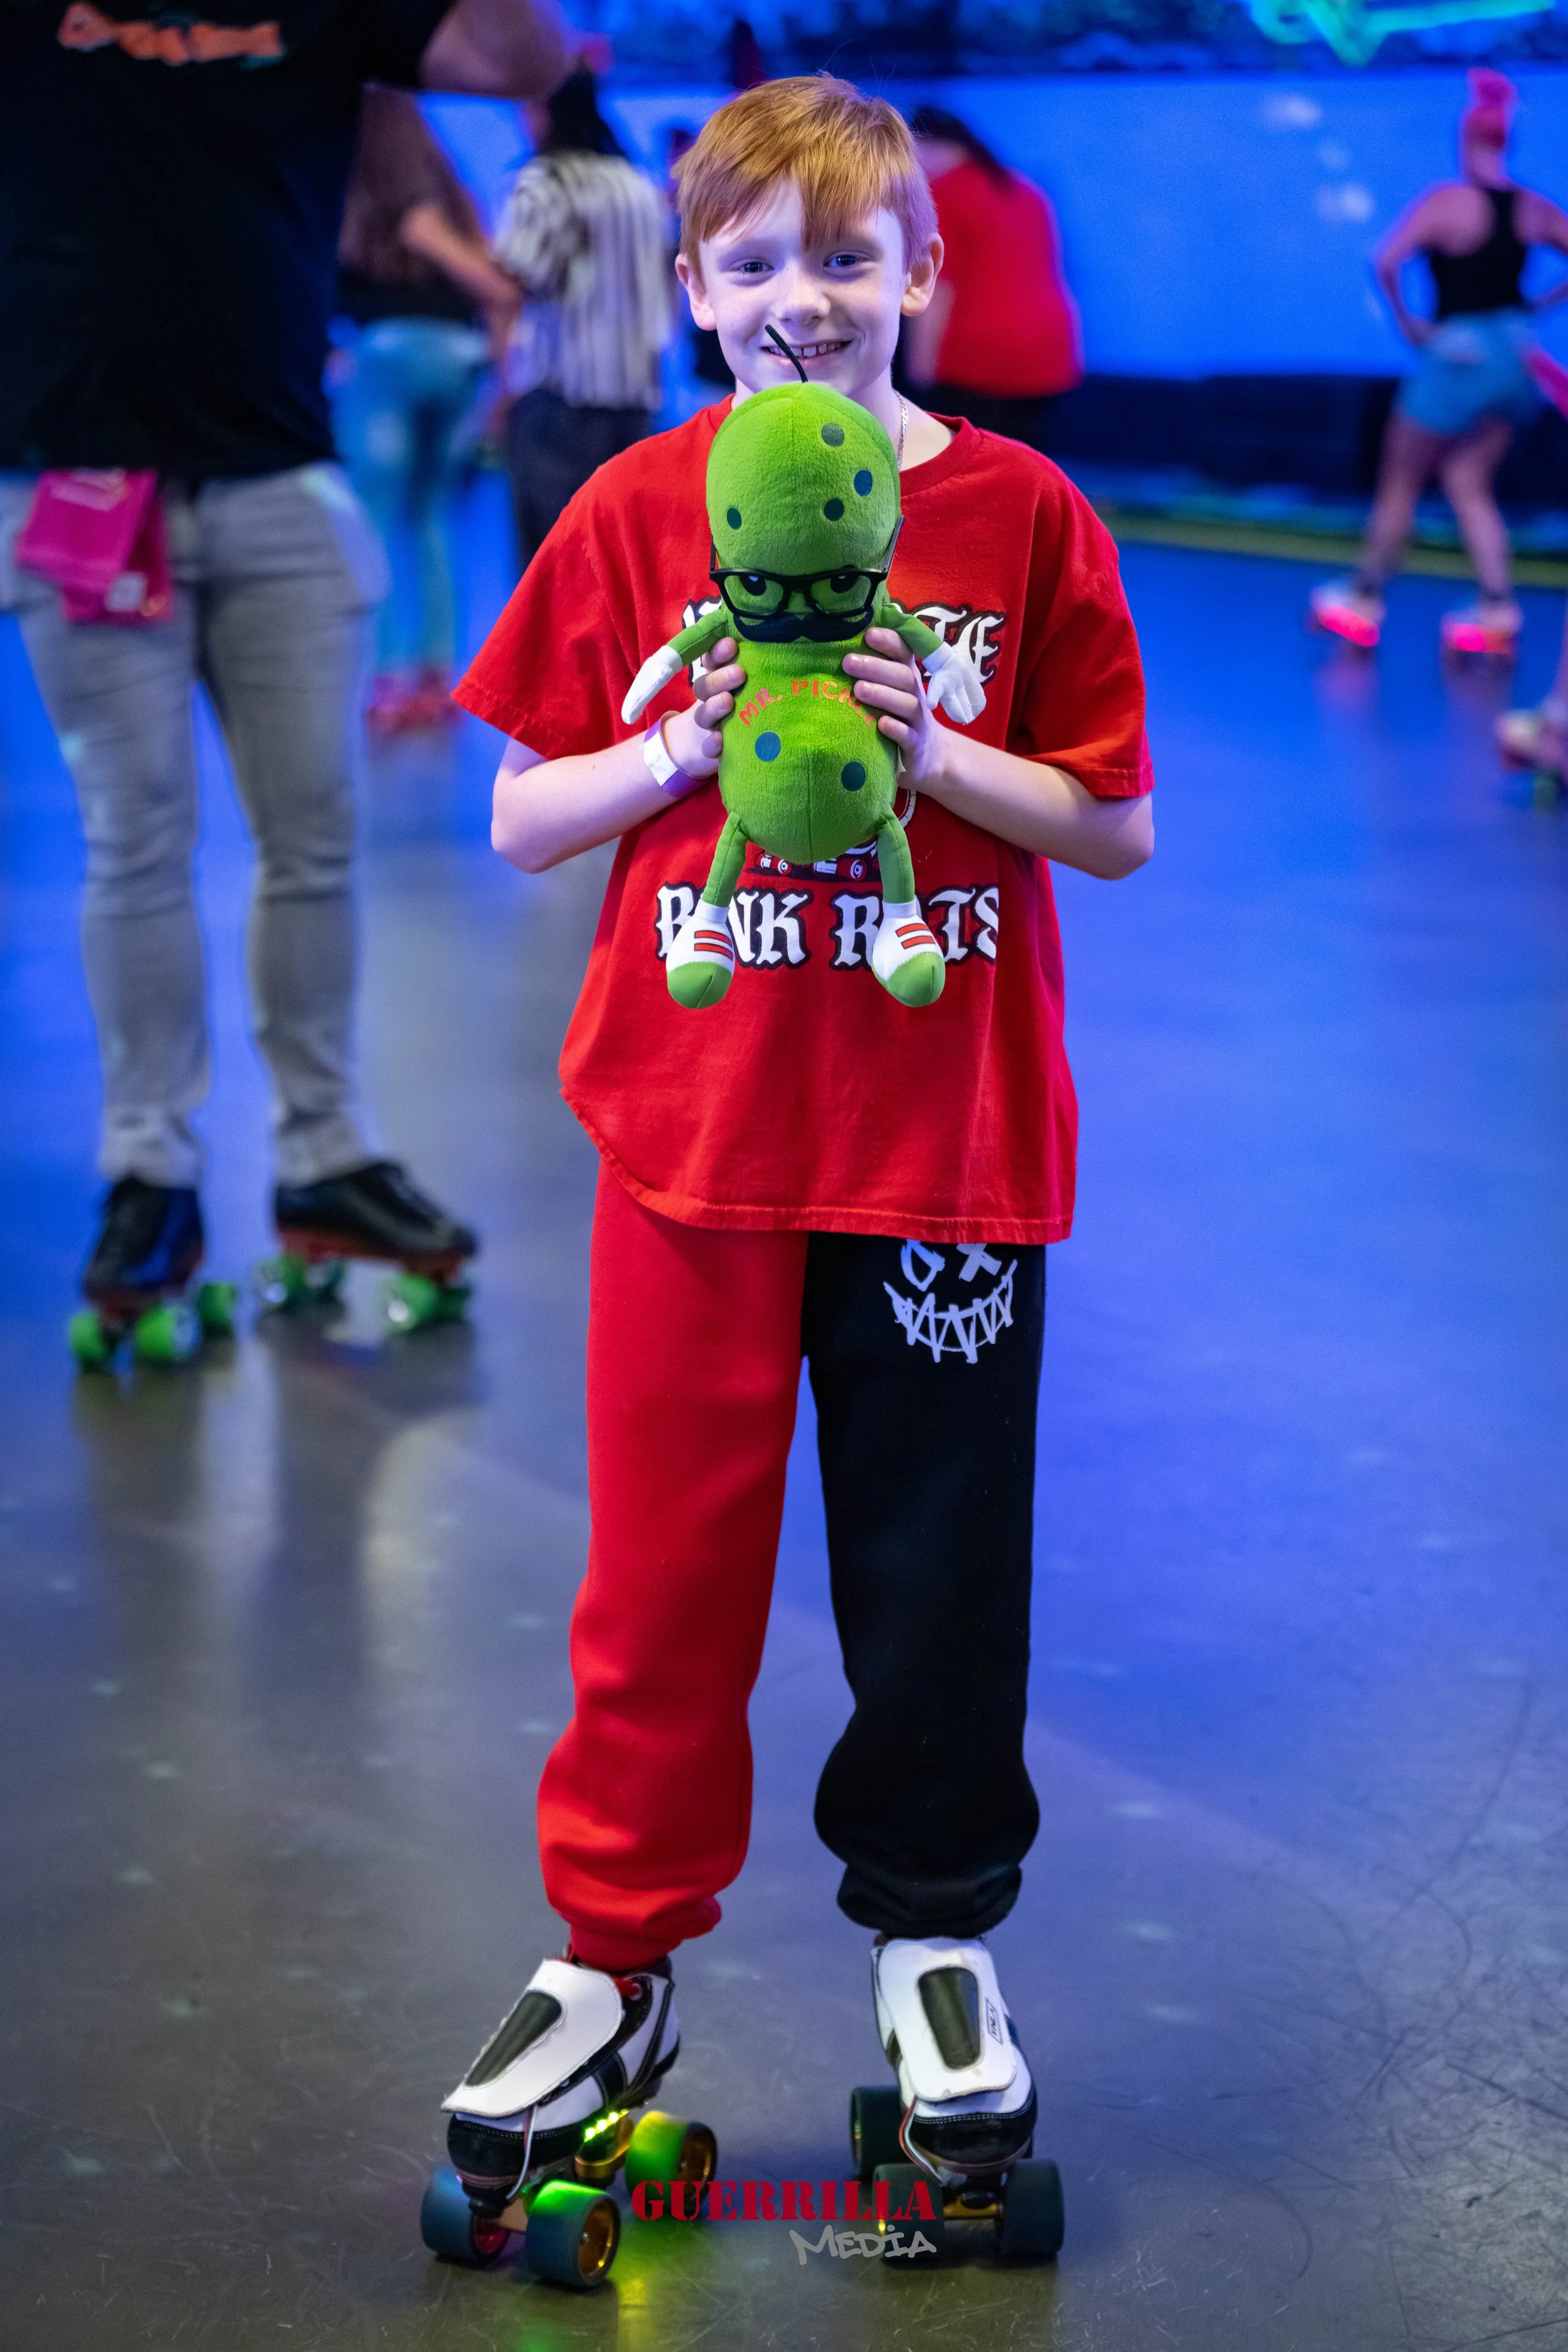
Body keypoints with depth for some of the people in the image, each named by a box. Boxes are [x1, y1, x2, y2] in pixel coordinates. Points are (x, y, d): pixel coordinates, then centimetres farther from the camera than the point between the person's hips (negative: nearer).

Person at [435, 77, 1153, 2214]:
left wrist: (932, 757, -17)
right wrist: (686, 750, -16)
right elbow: (523, 820, 1)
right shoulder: (635, 515, 0)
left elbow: (1121, 826, -2)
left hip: (948, 1136, 0)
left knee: (938, 1558, 10)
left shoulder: (1018, 515, -3)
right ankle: (617, 1962, 21)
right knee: (666, 1559, 7)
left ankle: (939, 1931, 29)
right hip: (700, 1130, 1)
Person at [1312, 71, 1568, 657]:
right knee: (1470, 485, 14)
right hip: (1516, 354, 5)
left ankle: (1365, 599, 20)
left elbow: (1386, 262, -21)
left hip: (1458, 351, -5)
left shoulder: (1446, 201, -11)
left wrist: (1406, 322, -9)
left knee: (1400, 481, 10)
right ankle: (1498, 609, 0)